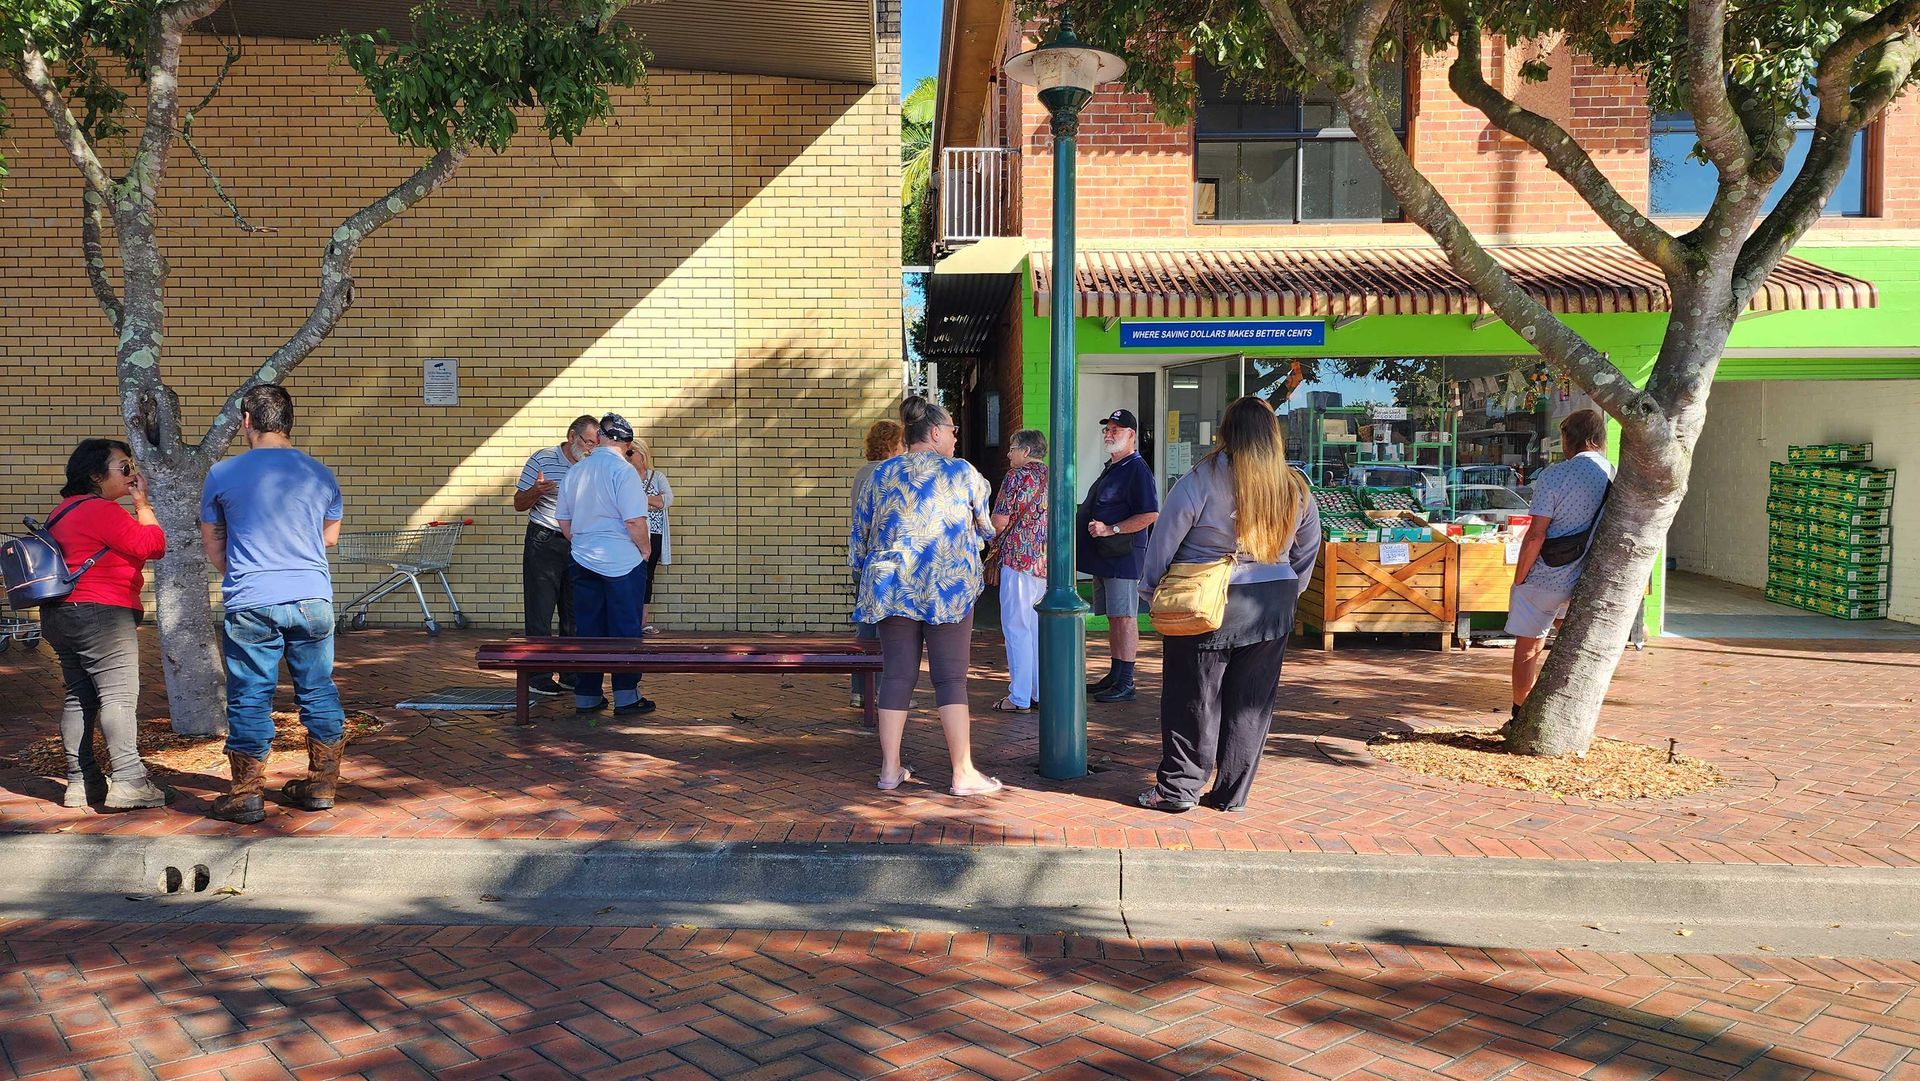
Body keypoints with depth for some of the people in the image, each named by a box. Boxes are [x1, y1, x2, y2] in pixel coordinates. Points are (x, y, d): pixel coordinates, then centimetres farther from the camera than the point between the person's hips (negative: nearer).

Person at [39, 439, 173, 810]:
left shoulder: (63, 512, 19)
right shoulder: (102, 511, -14)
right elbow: (152, 544, -15)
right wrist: (142, 502, -4)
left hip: (60, 615, 10)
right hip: (101, 614, -10)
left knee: (79, 697, 10)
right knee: (119, 695, -11)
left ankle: (80, 782, 12)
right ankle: (128, 782, -15)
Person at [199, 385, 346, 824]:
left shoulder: (222, 474, -2)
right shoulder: (320, 475, 3)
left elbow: (211, 542, 11)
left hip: (251, 606, -2)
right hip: (313, 600, 2)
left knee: (249, 700, 5)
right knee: (319, 693, 11)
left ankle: (246, 796, 11)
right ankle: (322, 786, 19)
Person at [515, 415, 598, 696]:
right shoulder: (542, 459, -4)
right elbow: (519, 504, -1)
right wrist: (535, 491, -22)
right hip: (544, 544, -5)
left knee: (574, 612, 9)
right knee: (540, 612, -4)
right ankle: (539, 675, -1)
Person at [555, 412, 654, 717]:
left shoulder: (575, 471, 7)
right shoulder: (623, 469, -13)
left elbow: (563, 521, 14)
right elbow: (634, 520, -18)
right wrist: (644, 550, -3)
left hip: (584, 562, 6)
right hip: (623, 563, -6)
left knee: (587, 630, 11)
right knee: (625, 632, 2)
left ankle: (586, 697, 15)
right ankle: (626, 697, 5)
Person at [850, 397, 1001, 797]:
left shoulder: (881, 475, 9)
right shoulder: (961, 472, 0)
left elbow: (859, 536, 13)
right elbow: (986, 527, 14)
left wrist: (871, 574, 26)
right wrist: (978, 536, 36)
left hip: (891, 589, 4)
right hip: (948, 587, -3)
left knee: (897, 675, 7)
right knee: (951, 677, -1)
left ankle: (890, 769, 11)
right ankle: (963, 774, 0)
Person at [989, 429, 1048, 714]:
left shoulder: (1017, 476, -9)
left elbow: (1000, 521, -13)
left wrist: (994, 541, 9)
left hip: (1019, 558, -8)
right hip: (1047, 562, 8)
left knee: (1017, 628, -3)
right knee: (1039, 629, 14)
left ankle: (1020, 698, -3)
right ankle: (1042, 693, 17)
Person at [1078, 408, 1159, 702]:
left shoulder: (1137, 470, -12)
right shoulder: (1110, 468, 20)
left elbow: (1150, 514, -20)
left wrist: (1110, 529, -21)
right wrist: (1092, 526, 15)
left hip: (1123, 556, -10)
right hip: (1104, 557, 10)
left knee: (1124, 617, -8)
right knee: (1113, 618, 14)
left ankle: (1126, 684, -6)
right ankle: (1114, 676, 21)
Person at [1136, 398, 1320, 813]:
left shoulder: (1202, 481, -12)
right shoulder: (1295, 489, 1)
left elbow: (1164, 540, -7)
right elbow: (1308, 550, 12)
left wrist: (1150, 589, 5)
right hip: (1273, 608, 4)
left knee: (1192, 700, 7)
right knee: (1251, 704, 11)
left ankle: (1177, 789, 14)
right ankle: (1231, 794, 18)